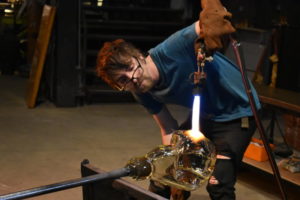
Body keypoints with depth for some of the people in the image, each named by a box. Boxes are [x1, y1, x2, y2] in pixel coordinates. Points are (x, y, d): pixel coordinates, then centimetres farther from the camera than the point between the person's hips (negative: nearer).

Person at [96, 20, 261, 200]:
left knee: (218, 185, -17)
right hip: (205, 116, 7)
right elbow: (169, 129, -3)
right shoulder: (143, 94, -9)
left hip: (238, 112, -7)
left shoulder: (170, 52, -31)